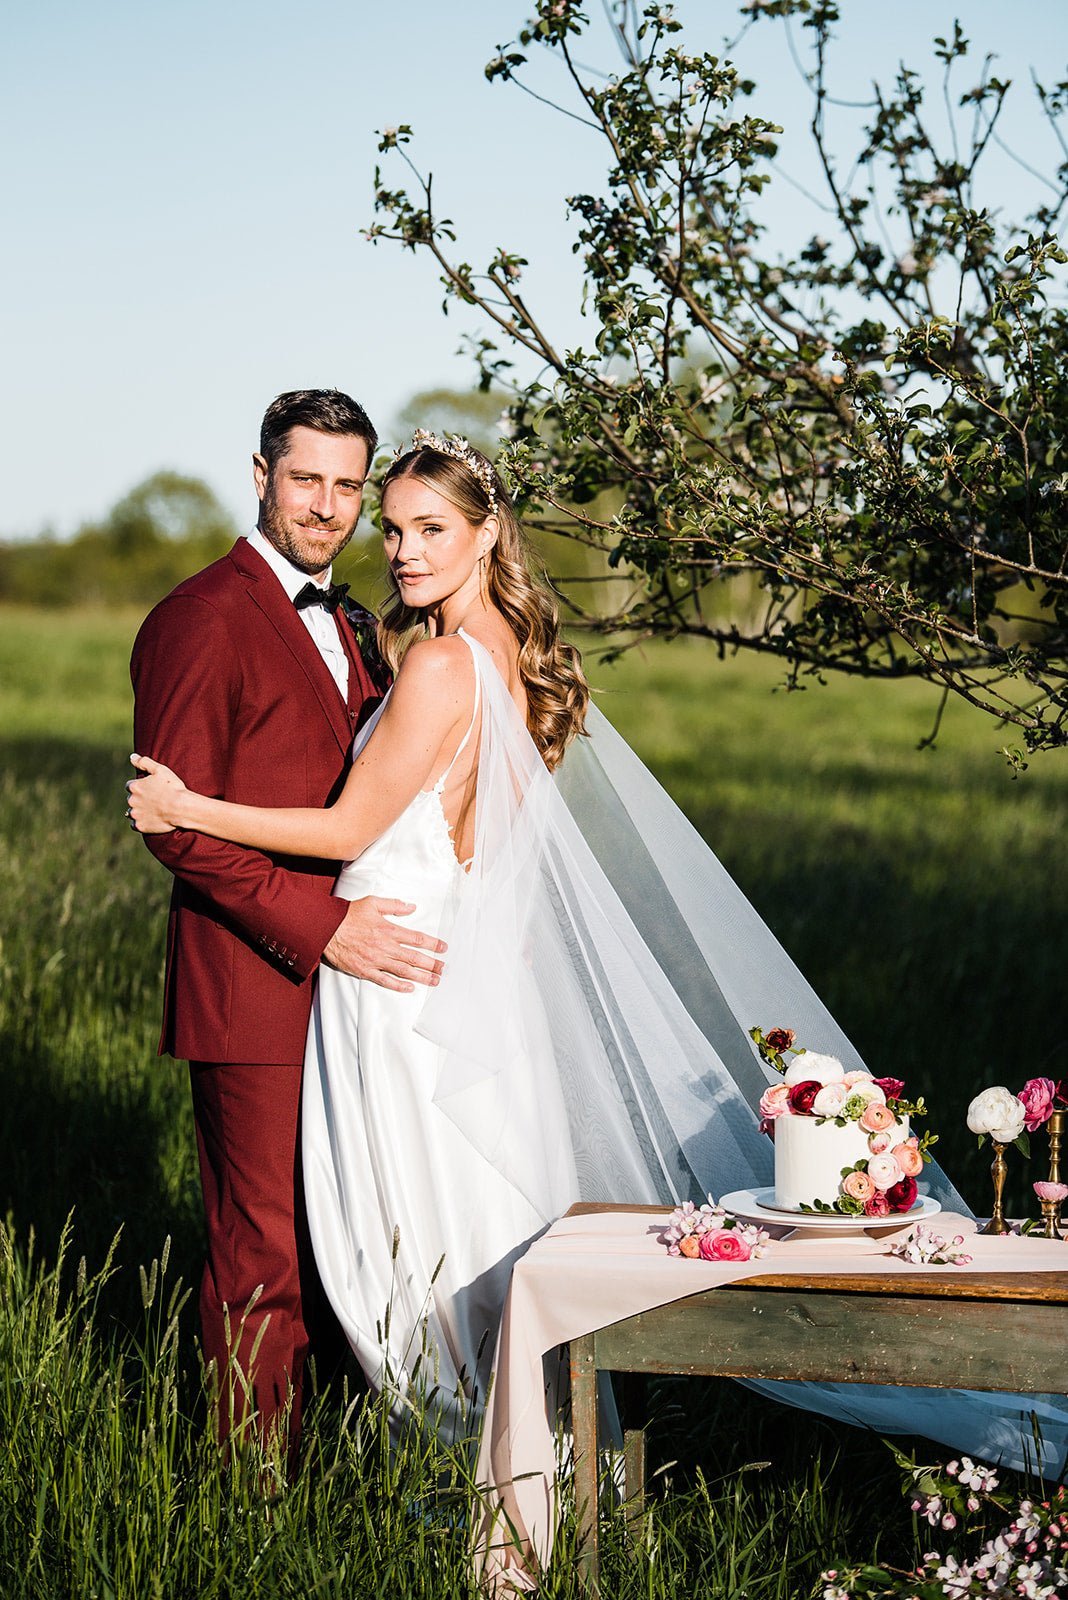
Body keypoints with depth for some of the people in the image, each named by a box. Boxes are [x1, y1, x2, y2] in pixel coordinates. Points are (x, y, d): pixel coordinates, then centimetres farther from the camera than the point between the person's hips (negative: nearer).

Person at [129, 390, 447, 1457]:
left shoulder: (342, 626, 18)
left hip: (345, 978, 8)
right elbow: (175, 821, -16)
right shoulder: (202, 621, -10)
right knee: (264, 1258, -3)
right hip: (254, 996, -8)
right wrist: (319, 926, -22)